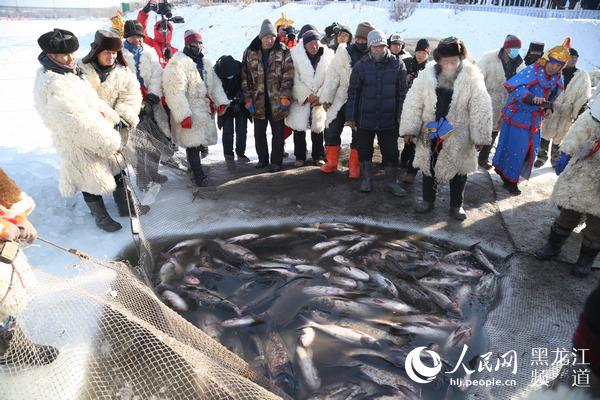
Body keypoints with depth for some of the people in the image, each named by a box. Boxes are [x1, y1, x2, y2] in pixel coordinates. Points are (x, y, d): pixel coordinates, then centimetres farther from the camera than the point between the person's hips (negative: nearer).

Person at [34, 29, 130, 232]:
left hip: (95, 132, 9)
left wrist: (108, 115, -9)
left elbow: (90, 97, 10)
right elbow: (81, 122, -29)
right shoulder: (54, 85, -28)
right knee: (93, 180, 9)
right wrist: (111, 141, -21)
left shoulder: (69, 72, 3)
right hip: (80, 143, -9)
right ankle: (100, 216, 32)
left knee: (115, 169, 23)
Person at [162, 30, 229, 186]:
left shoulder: (205, 62, 16)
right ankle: (198, 174, 8)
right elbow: (175, 91, -18)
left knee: (198, 142, 15)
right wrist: (183, 115, -25)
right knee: (193, 144, -3)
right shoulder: (178, 63, -11)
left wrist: (221, 102, 1)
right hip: (190, 114, -7)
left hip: (205, 111, 7)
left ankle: (195, 167, 32)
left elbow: (215, 83, 17)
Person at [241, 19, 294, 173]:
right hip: (258, 102, 2)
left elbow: (288, 77, -5)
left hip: (277, 101, -2)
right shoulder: (250, 53, 2)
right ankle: (262, 159, 28)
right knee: (259, 133, 12)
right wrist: (248, 99, -1)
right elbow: (245, 78, 3)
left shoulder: (283, 52, -3)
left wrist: (285, 97, -12)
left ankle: (276, 162, 19)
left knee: (278, 134, 6)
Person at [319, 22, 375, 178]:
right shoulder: (344, 52, -5)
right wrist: (326, 98, -7)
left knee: (359, 134, 6)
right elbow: (332, 75, -4)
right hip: (341, 100, 1)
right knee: (331, 130, 4)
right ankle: (332, 162, 21)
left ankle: (354, 165, 21)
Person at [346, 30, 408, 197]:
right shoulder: (361, 66, -2)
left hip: (389, 119, 0)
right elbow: (353, 92, 0)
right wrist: (350, 116, -1)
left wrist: (401, 114, -2)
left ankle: (391, 182, 21)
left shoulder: (397, 64, 0)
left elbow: (402, 91, 3)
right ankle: (366, 180, 28)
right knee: (364, 151, 11)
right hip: (365, 118, 0)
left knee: (391, 152, 5)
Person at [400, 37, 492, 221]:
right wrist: (409, 129, -8)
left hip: (458, 136, -1)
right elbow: (413, 103, -5)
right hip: (430, 132, 2)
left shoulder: (472, 77, -11)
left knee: (458, 171, 11)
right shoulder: (426, 76, -8)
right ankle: (428, 200, 34)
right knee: (428, 167, 15)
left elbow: (481, 108, -9)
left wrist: (480, 136, -9)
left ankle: (456, 205, 30)